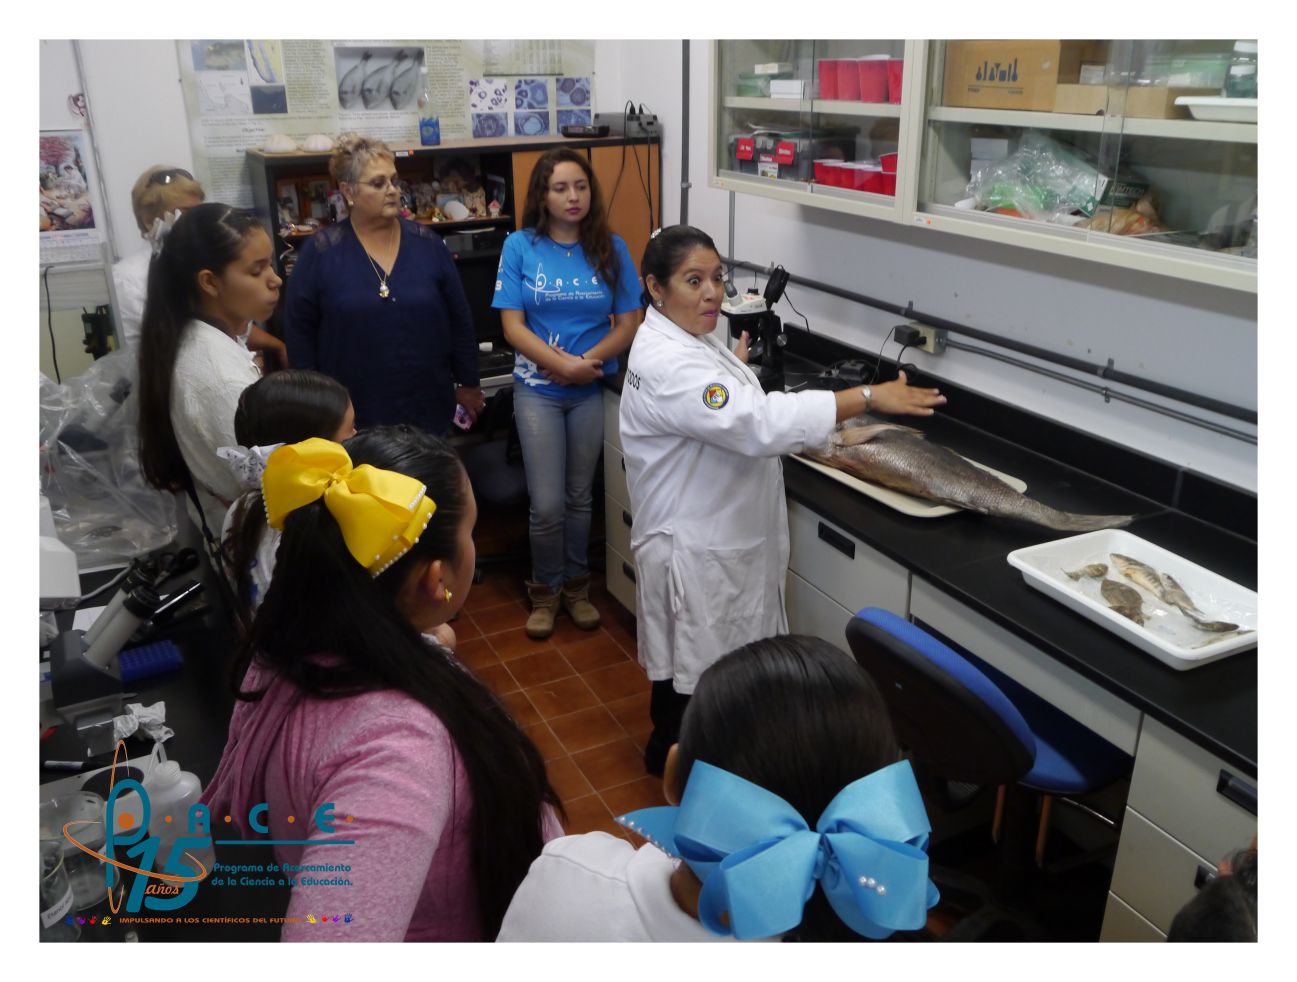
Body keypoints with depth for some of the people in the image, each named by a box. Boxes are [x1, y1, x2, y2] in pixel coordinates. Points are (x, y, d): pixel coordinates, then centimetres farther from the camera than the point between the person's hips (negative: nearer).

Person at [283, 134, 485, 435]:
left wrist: (468, 383, 8)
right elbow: (299, 329, 0)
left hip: (428, 406, 2)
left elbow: (459, 318, 7)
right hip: (352, 413, -2)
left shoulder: (427, 243, 2)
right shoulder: (320, 251, -4)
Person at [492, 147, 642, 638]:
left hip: (591, 389, 2)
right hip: (537, 388, -1)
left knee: (579, 497, 13)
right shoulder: (520, 247, -4)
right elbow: (513, 326, -8)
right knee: (547, 504, -2)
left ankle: (576, 586, 31)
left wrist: (587, 361, -17)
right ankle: (545, 592, 20)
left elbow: (629, 323, -2)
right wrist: (561, 364, -20)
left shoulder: (610, 248, -1)